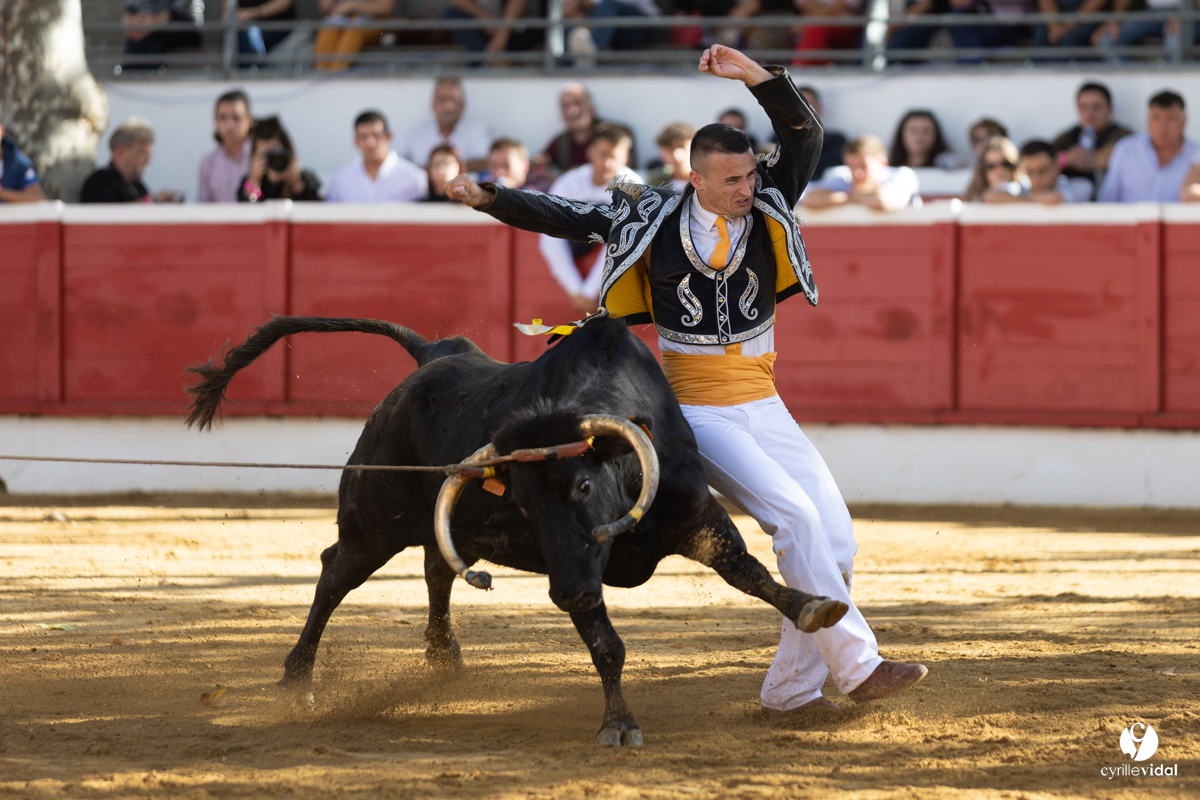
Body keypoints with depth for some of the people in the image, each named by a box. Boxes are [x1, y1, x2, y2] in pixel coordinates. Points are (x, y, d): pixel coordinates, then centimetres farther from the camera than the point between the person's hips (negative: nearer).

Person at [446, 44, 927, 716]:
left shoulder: (766, 208, 0)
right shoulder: (657, 219, -5)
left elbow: (805, 137, -12)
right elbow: (566, 219, 4)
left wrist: (756, 76, -23)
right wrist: (489, 199, -5)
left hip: (765, 408, 5)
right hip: (699, 412, -5)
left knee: (835, 539, -1)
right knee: (795, 515, -22)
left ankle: (793, 690, 8)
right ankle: (857, 666, -19)